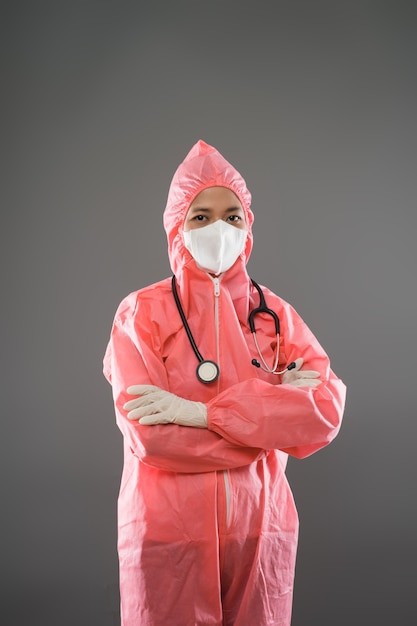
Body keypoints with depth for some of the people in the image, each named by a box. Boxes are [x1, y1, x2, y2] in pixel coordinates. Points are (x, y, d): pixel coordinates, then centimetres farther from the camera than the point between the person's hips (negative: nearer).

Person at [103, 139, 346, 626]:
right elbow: (148, 435, -17)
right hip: (169, 532, -2)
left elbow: (326, 412, -13)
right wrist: (270, 408, -14)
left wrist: (200, 411, -21)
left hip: (262, 529, 3)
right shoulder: (142, 312, -5)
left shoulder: (275, 313, 3)